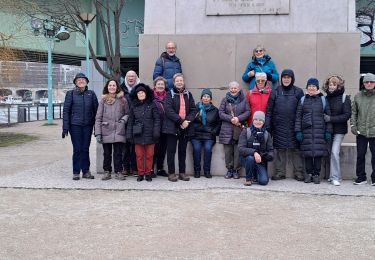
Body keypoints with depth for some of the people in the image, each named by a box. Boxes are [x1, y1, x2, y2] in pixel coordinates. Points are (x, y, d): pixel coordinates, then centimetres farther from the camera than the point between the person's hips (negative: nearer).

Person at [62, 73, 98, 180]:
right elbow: (66, 110, 0)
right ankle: (76, 172, 8)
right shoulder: (71, 94, 2)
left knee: (85, 149, 7)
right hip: (75, 125, -2)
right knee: (77, 149, -1)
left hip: (88, 126, 2)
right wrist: (65, 127, -6)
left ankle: (86, 171, 15)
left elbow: (96, 110, 9)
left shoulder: (91, 94, 7)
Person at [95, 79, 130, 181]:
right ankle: (107, 172, 18)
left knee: (118, 153, 1)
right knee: (107, 153, 7)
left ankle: (118, 172, 12)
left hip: (119, 132, 0)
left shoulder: (122, 100, 7)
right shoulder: (103, 100, 5)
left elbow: (127, 114, 18)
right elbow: (98, 118, 3)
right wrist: (98, 133, -3)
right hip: (106, 132, 0)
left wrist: (124, 119, -5)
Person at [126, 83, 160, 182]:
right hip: (138, 135, 2)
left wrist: (156, 132, -9)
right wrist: (129, 134, 4)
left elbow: (157, 119, -1)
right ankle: (140, 174, 14)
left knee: (149, 155, 4)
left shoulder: (152, 105, 1)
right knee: (139, 155, 4)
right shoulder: (134, 106, 9)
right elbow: (130, 121, 10)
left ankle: (148, 173, 15)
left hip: (149, 135, -2)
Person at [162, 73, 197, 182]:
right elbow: (168, 110, -11)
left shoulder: (188, 94, 11)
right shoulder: (170, 94, 0)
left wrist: (187, 121, -10)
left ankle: (182, 173, 16)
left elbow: (193, 110, 7)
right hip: (172, 127, -3)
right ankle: (171, 173, 6)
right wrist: (180, 121, -17)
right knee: (171, 150, -1)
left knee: (183, 151, 9)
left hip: (186, 127, 3)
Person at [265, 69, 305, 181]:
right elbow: (269, 110, 6)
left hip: (293, 126, -1)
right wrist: (267, 126, -2)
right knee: (280, 150, 4)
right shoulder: (275, 92, 8)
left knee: (295, 149, -1)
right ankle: (280, 172, 12)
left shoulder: (298, 92, 6)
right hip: (279, 126, 1)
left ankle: (298, 172, 7)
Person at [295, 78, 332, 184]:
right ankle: (308, 173, 13)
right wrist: (298, 131, -2)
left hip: (319, 130, -1)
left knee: (318, 152, -3)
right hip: (306, 130, 1)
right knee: (307, 153, 1)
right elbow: (298, 116, 6)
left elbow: (328, 116, 6)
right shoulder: (303, 100, 9)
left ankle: (316, 174, 8)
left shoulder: (323, 100, 8)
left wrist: (328, 131, -1)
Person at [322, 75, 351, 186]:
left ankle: (335, 177, -7)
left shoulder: (344, 98, -1)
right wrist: (323, 118, -7)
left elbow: (347, 115, -7)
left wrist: (331, 118, -14)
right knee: (329, 152, 4)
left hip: (339, 130, -3)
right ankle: (332, 175, 15)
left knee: (334, 152, -13)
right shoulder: (326, 98, 8)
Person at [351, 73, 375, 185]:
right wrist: (353, 125, 0)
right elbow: (353, 112, 10)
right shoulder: (358, 96, 6)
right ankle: (361, 177, 18)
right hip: (361, 131, 2)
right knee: (360, 155, 7)